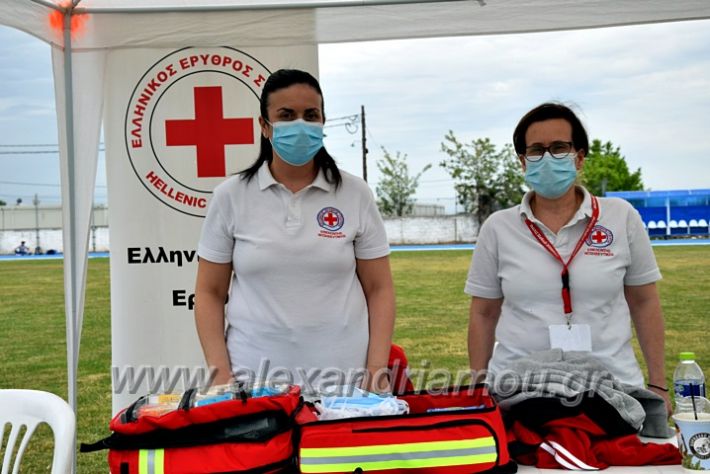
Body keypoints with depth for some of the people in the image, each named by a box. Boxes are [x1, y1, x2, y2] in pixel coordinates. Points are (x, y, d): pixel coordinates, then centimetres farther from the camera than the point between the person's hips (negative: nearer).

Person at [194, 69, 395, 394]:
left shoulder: (355, 194, 0)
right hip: (254, 378, 0)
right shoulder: (231, 196, -1)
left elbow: (379, 289, 2)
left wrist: (377, 368, -6)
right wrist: (221, 373, -6)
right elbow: (210, 293, 2)